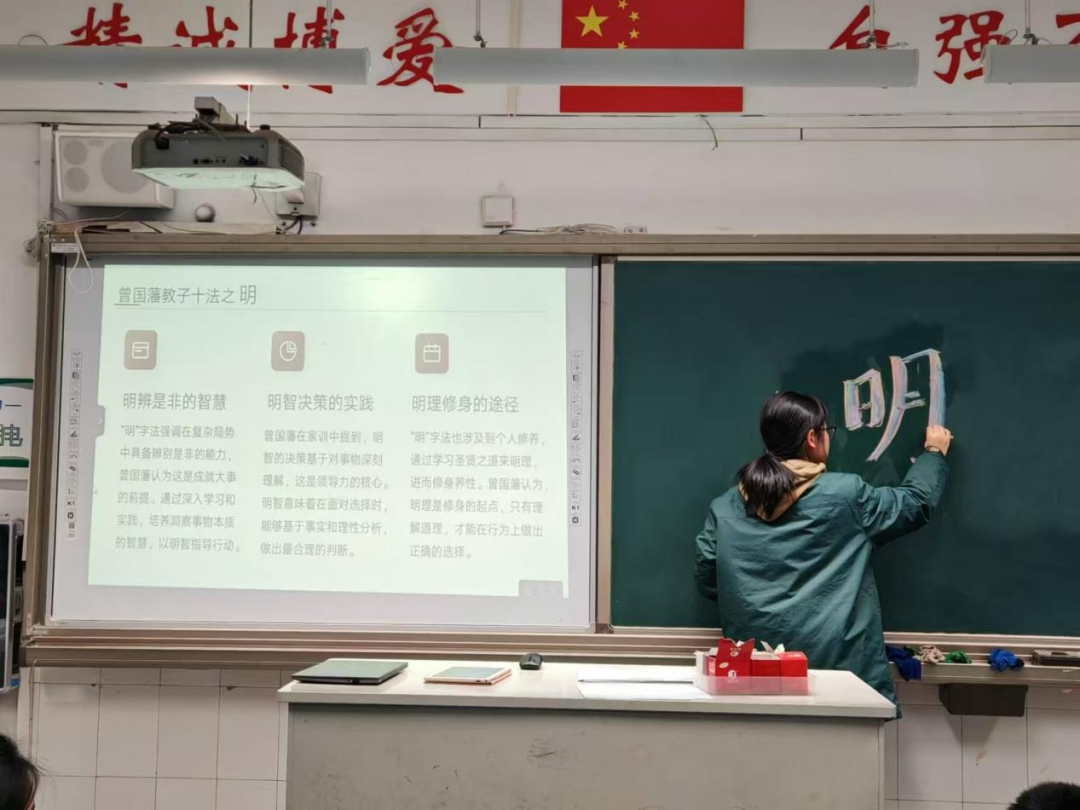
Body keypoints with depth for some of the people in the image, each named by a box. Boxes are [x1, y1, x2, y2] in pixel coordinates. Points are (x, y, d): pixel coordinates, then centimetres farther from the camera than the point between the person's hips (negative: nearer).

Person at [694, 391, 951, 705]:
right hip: (835, 662, -3)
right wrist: (934, 452, 30)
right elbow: (915, 503, 12)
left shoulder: (725, 508, 2)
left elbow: (707, 583, 8)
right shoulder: (844, 495, -4)